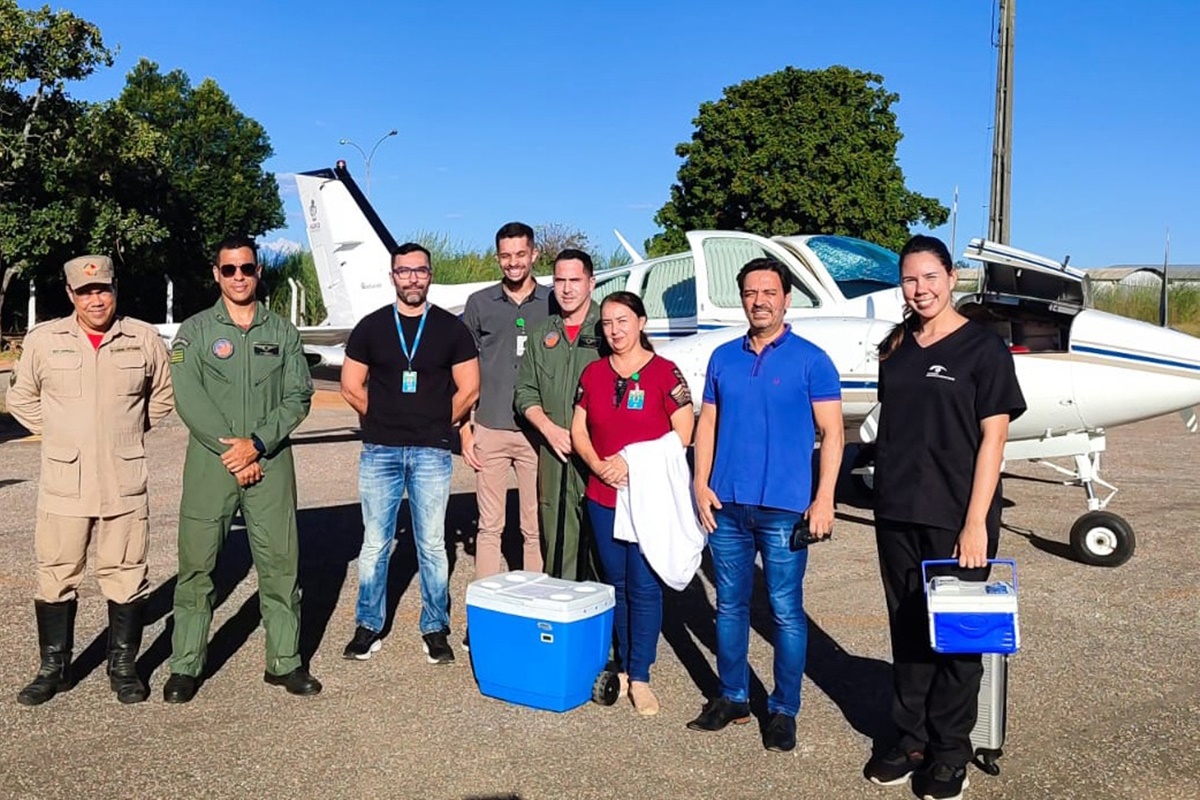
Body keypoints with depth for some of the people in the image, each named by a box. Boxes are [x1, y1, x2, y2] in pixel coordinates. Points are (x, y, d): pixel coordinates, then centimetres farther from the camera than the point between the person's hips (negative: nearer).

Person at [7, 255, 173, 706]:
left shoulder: (144, 339, 2)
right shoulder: (43, 340, 2)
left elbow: (164, 394, 15)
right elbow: (20, 398, 14)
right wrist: (57, 434, 8)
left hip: (124, 484, 0)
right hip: (62, 483, 1)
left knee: (126, 577, 6)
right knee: (56, 577, 8)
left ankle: (123, 667, 19)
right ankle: (53, 669, 22)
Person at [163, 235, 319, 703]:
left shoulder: (282, 332, 9)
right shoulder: (195, 331, 5)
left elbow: (298, 396, 2)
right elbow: (188, 400, -5)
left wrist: (257, 444, -10)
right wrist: (231, 453, -11)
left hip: (271, 463, 1)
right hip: (210, 464, -1)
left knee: (280, 566, 4)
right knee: (197, 566, 3)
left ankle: (284, 662, 14)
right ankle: (185, 666, 15)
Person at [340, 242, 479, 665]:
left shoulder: (451, 328, 4)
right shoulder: (371, 326, 6)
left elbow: (468, 389, 5)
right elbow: (351, 386, 9)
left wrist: (436, 425, 8)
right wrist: (385, 420, 8)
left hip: (431, 454, -1)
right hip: (379, 451, 1)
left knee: (432, 546, 4)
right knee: (375, 544, 6)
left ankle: (435, 630, 16)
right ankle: (368, 627, 20)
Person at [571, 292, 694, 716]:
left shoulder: (664, 372, -5)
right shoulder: (593, 373, 8)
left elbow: (683, 435, -8)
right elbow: (578, 430, 10)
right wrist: (598, 465, -8)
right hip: (602, 496, 4)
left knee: (644, 586, -1)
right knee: (615, 583, 12)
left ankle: (639, 676, 9)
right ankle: (624, 665, 25)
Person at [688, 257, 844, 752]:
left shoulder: (811, 360, -2)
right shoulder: (723, 358, 10)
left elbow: (831, 433, -4)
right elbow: (707, 424, 12)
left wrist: (824, 499, -11)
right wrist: (701, 484, 2)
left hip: (783, 508, -4)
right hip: (727, 505, 4)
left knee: (785, 611, 4)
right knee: (730, 605, 13)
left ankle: (784, 710, 18)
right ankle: (732, 697, 28)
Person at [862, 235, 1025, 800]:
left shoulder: (983, 348, -6)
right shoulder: (895, 348, 9)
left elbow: (993, 438, -9)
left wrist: (976, 523, -14)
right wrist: (885, 493, 9)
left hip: (956, 518, -5)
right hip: (896, 514, 5)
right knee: (907, 629, 12)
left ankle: (950, 753, 21)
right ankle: (911, 740, 26)